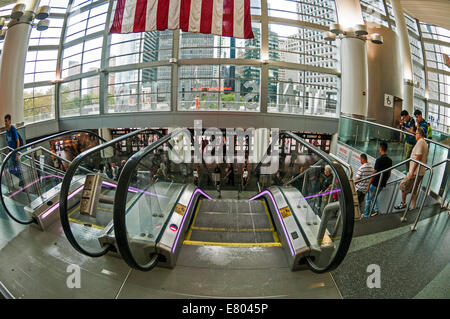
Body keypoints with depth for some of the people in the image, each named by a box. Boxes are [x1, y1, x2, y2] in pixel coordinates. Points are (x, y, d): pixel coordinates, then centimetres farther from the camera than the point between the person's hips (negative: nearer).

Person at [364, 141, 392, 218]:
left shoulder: (379, 160, -21)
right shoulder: (389, 160, 2)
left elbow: (374, 174, -20)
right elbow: (389, 174, 11)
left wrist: (368, 185, -13)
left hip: (375, 184, -7)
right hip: (382, 185, 7)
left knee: (368, 199, 9)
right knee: (373, 197, 27)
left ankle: (366, 215, 18)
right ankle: (376, 209, 18)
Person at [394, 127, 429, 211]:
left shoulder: (420, 142, -16)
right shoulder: (425, 143, 15)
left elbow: (418, 158, -22)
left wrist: (412, 171, -22)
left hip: (415, 172, -10)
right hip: (421, 172, 10)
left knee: (403, 186, 1)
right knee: (414, 191, 14)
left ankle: (403, 203, 13)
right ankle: (413, 207, 20)